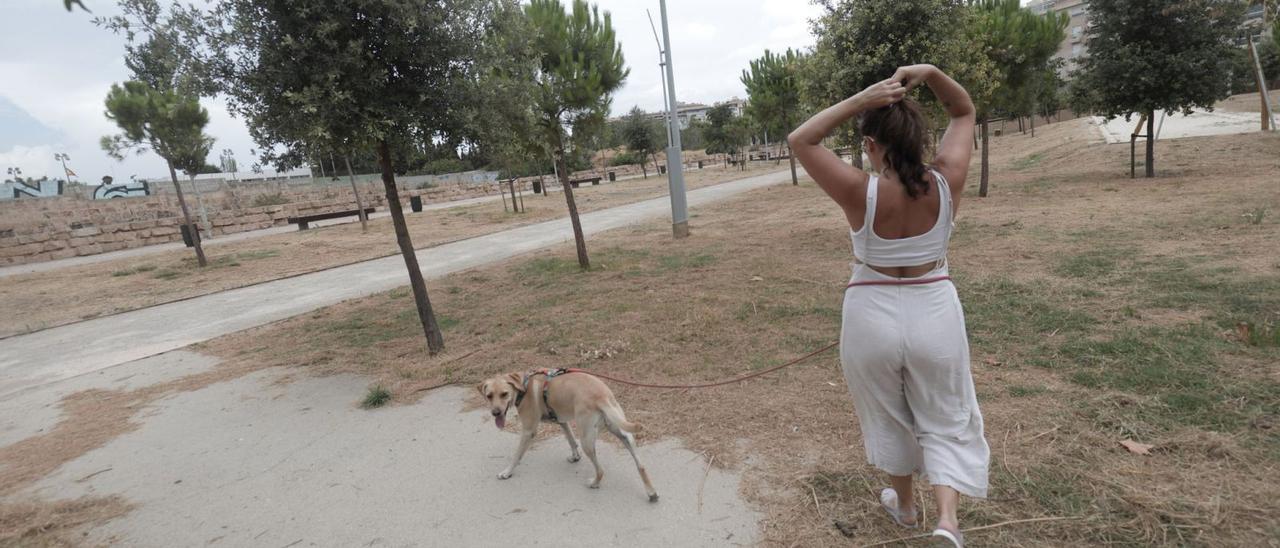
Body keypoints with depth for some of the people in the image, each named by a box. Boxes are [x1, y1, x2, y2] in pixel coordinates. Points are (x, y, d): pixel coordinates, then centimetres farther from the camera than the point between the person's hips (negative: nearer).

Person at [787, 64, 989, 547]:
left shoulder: (861, 194, -20)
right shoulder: (946, 183, -11)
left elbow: (799, 140, -11)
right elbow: (965, 112, 6)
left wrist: (859, 100, -16)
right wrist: (931, 73, -10)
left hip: (873, 317, -1)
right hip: (934, 314, 2)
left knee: (888, 417, 22)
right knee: (946, 421, 20)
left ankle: (904, 504, 42)